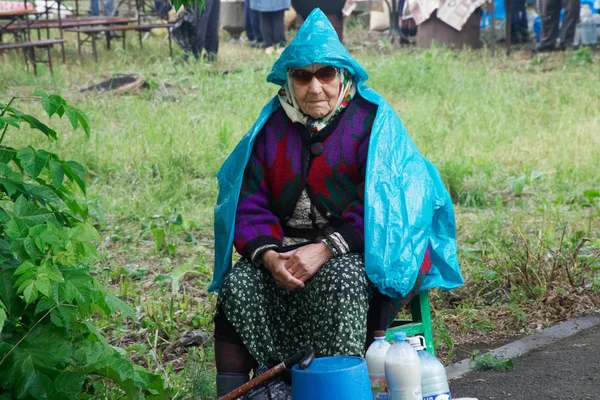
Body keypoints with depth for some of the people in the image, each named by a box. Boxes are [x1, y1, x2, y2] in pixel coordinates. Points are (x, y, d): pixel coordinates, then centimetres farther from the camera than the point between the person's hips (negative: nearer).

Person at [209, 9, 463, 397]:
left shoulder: (372, 121, -6)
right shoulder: (271, 127, 6)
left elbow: (381, 205, -14)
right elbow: (249, 203, 1)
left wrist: (326, 249, -24)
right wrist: (269, 255, -19)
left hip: (361, 252, -4)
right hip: (288, 247, 4)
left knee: (338, 280, -36)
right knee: (238, 283, -22)